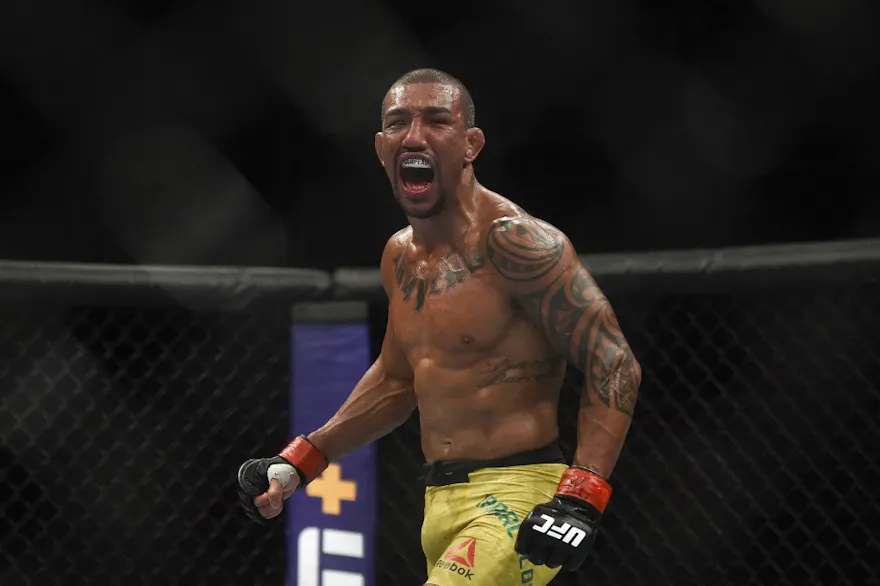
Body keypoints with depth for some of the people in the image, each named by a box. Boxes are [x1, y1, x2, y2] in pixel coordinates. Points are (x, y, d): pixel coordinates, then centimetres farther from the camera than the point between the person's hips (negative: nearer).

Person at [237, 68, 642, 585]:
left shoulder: (510, 241, -14)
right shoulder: (400, 257, 12)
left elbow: (615, 364, -15)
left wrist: (580, 501, -24)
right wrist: (299, 462, 21)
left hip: (517, 501, -8)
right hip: (442, 504, 9)